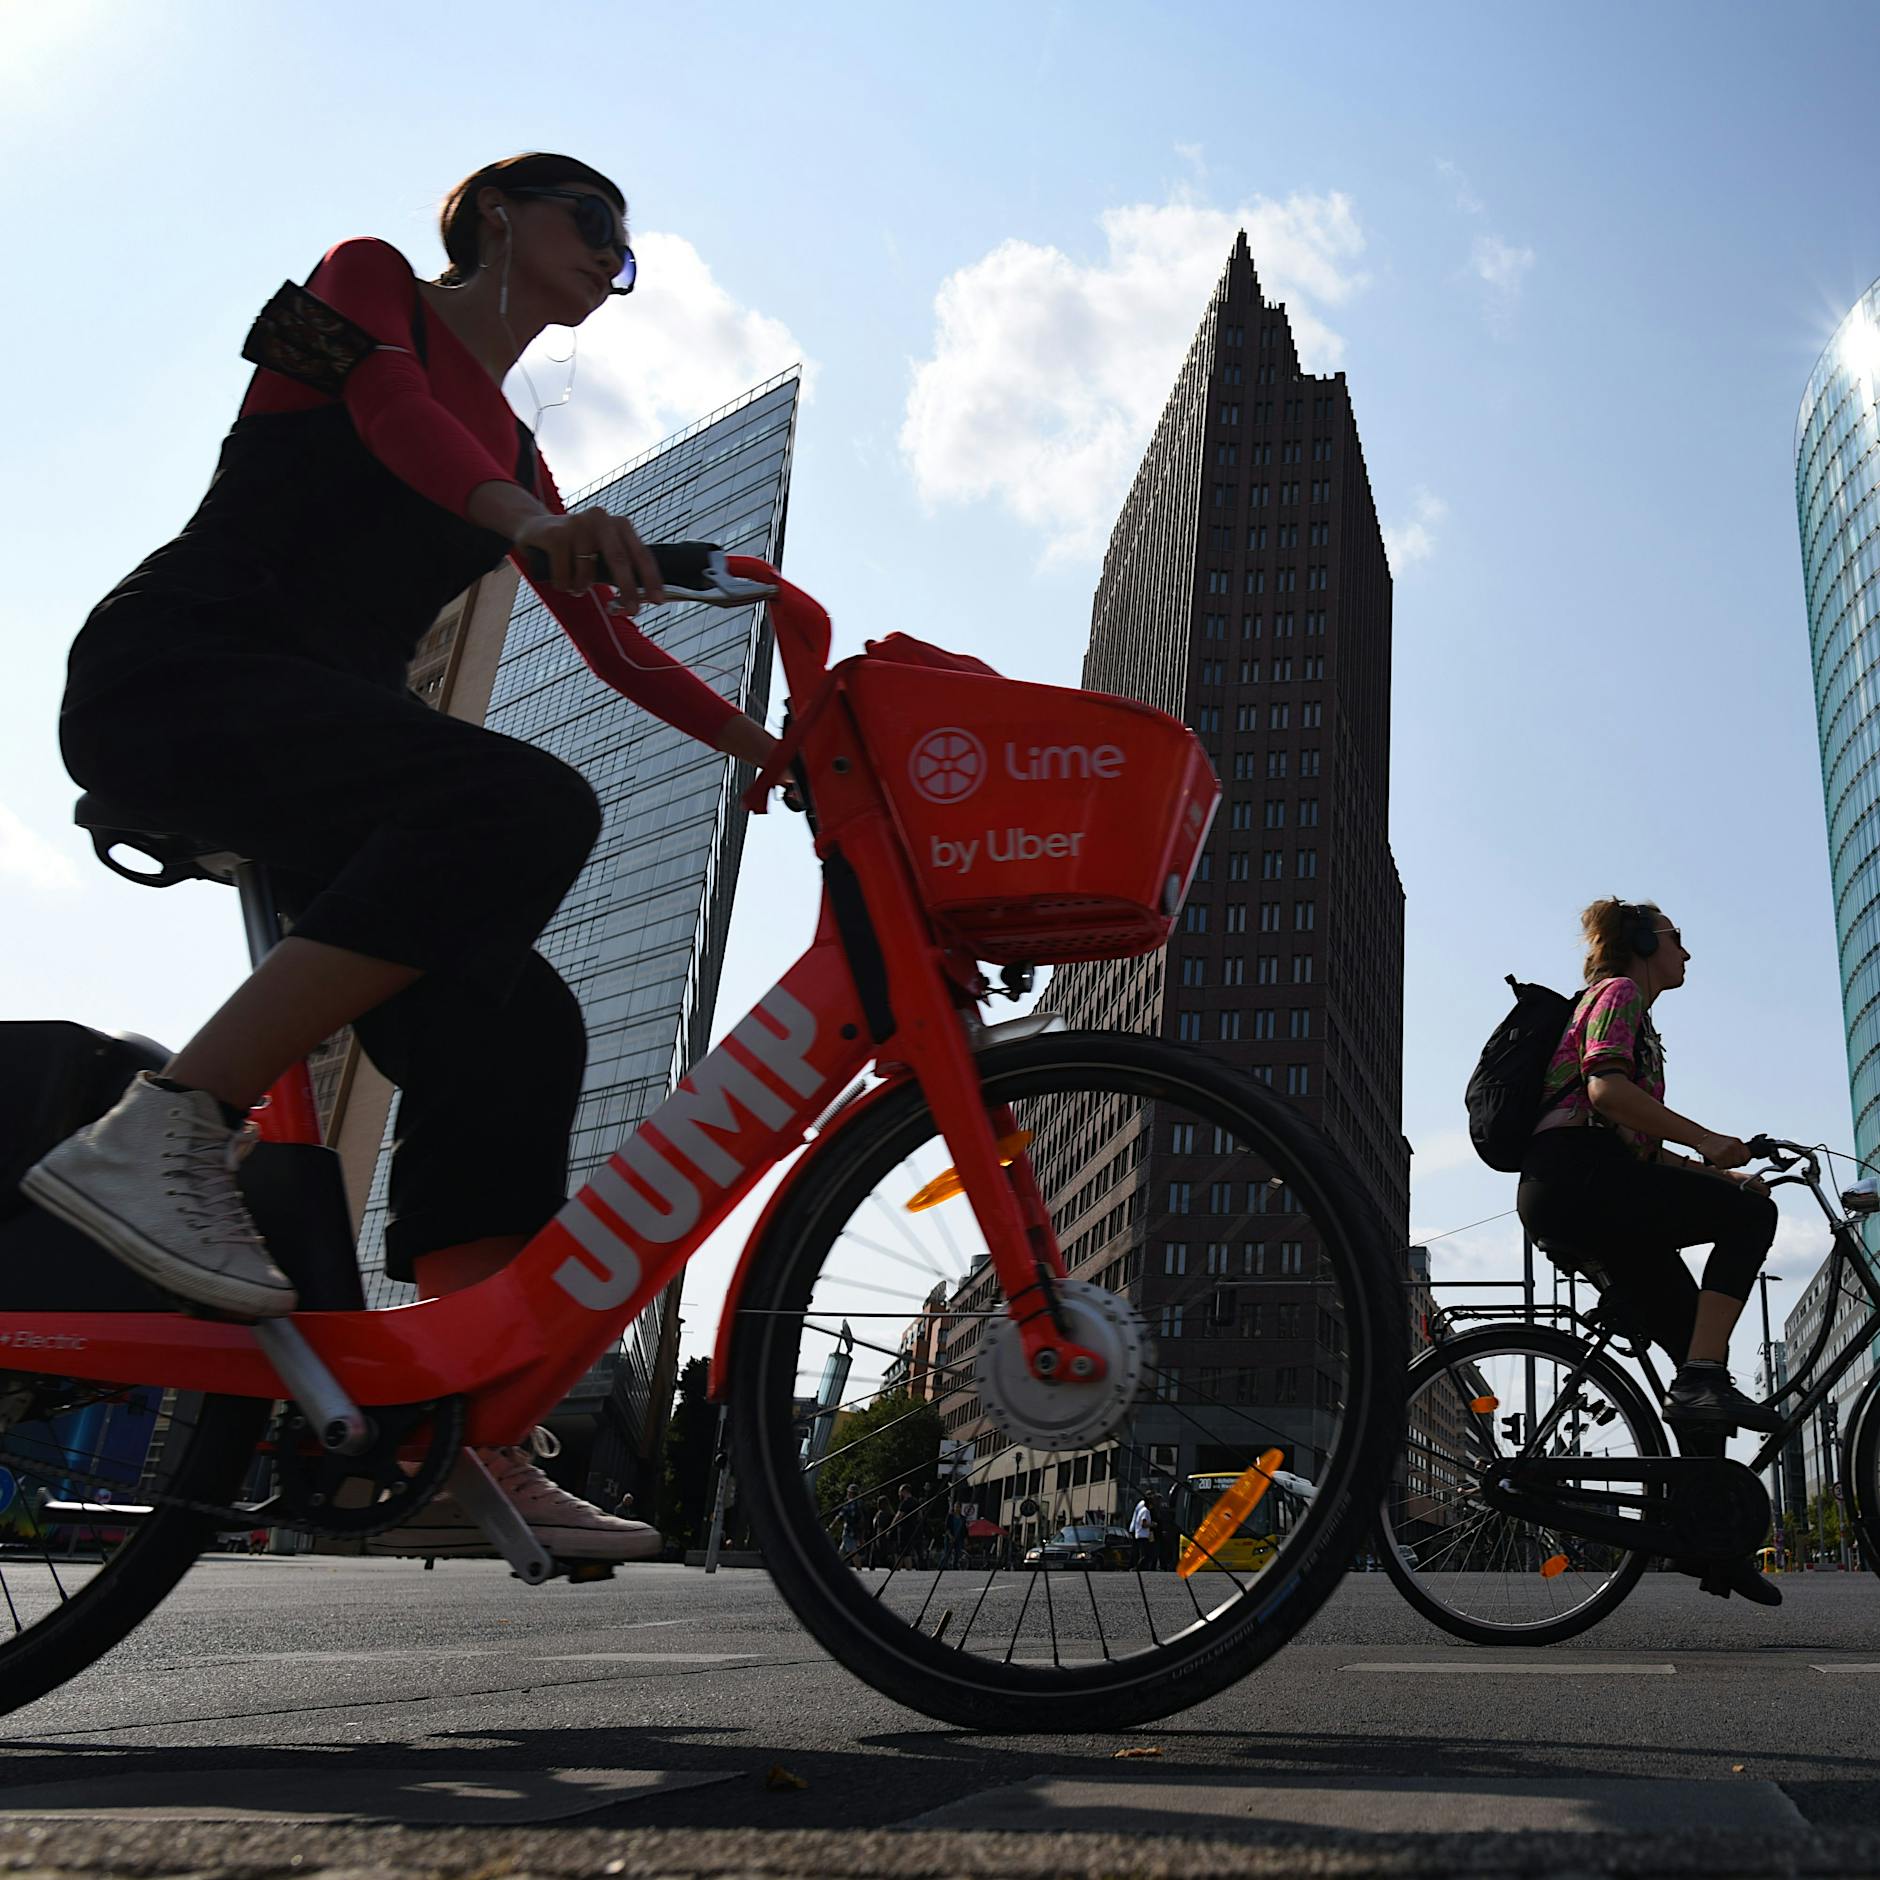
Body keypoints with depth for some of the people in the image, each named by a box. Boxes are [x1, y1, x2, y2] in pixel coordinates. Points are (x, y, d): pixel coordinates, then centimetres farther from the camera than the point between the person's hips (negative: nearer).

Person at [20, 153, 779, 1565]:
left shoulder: (516, 459, 25)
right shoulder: (370, 283, 7)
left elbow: (618, 646, 20)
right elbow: (386, 400, -17)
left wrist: (779, 749, 9)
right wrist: (532, 518, -38)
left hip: (313, 737, 7)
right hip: (174, 673, -7)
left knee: (511, 1035, -12)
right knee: (525, 803, -34)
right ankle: (164, 1131, -30)